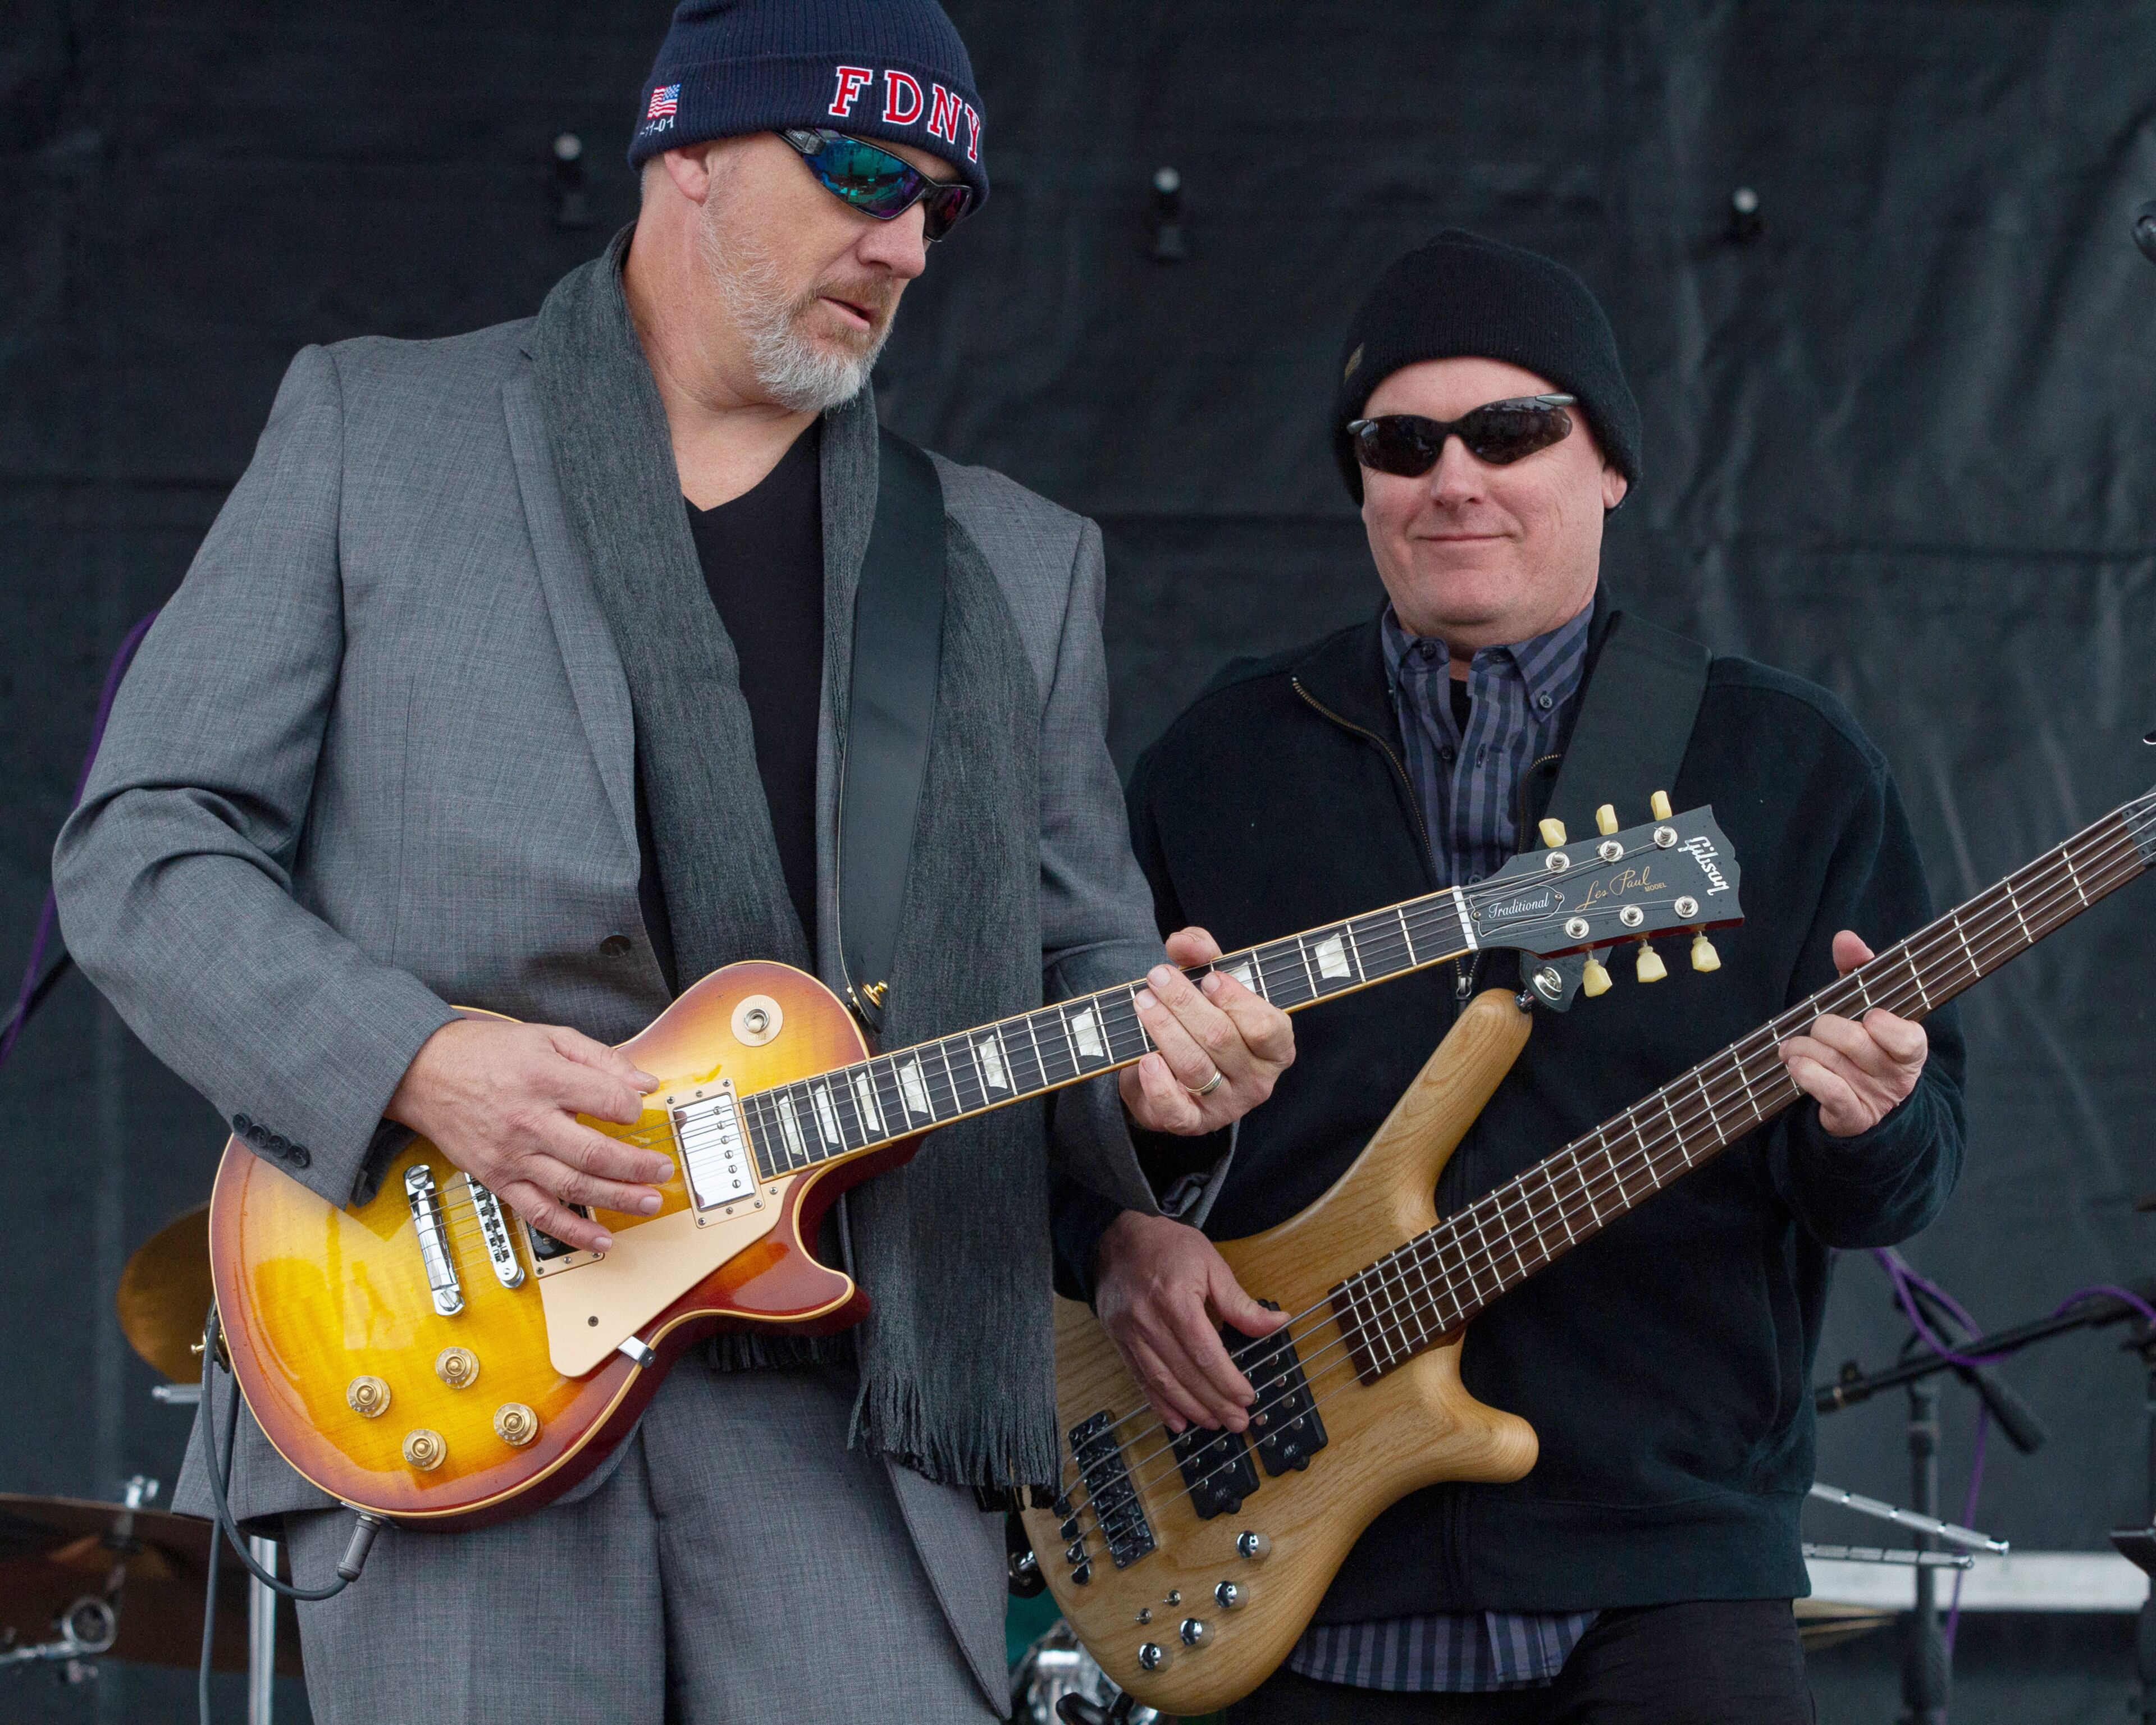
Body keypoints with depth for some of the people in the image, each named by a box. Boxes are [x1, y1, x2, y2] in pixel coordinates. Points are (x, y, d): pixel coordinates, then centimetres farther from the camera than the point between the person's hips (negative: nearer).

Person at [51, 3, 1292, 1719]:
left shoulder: (1019, 566, 18)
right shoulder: (370, 431, 9)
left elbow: (1081, 953, 17)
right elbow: (142, 848, 4)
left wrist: (1149, 1061, -8)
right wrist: (416, 1062, -11)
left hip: (843, 1395, 2)